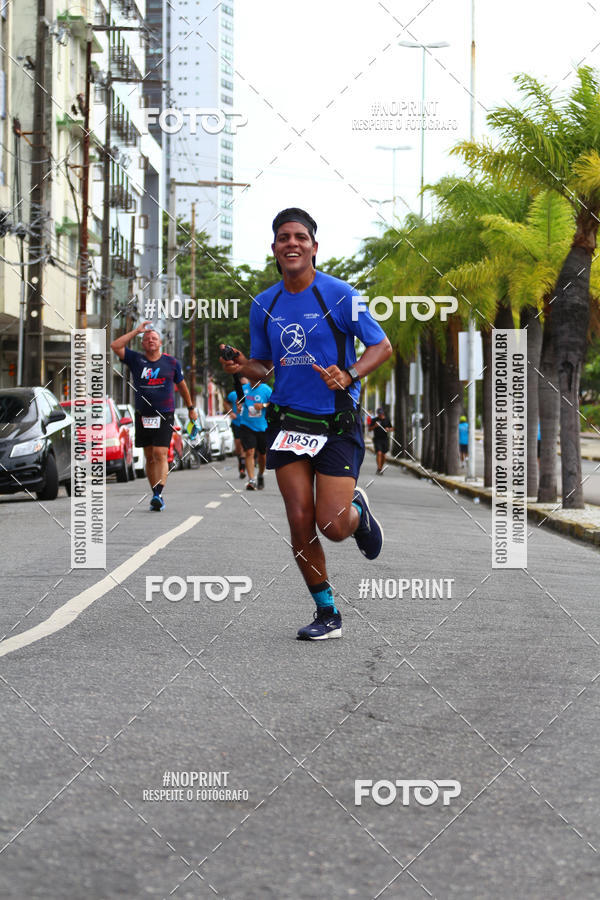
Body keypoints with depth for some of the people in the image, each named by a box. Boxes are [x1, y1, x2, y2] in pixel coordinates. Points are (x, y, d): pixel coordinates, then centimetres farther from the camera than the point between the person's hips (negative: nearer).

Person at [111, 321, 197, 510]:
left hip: (165, 416, -3)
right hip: (143, 416, 3)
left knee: (160, 454, -14)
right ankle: (157, 496, 14)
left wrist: (190, 408, 22)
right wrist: (136, 331, -3)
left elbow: (181, 385, 17)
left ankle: (158, 494, -22)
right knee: (149, 458, 7)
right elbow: (115, 346, -5)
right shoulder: (136, 360, 6)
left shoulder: (171, 362, 5)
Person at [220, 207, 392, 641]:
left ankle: (358, 512, 28)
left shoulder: (337, 294, -7)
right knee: (300, 522, -3)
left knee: (332, 526, -11)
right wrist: (243, 366, -6)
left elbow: (382, 347, -4)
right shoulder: (264, 304, 7)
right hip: (288, 422, 4)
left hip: (337, 425, -4)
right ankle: (328, 614, 13)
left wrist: (348, 375, -22)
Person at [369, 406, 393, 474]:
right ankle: (379, 469, -17)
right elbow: (369, 429, 3)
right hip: (377, 439, -3)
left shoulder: (387, 420, 8)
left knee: (383, 455, 8)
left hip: (385, 439, 3)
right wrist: (374, 426, -16)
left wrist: (388, 429, -7)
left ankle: (381, 468, 24)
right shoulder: (374, 420, 1)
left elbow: (391, 428, 16)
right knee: (379, 453, -17)